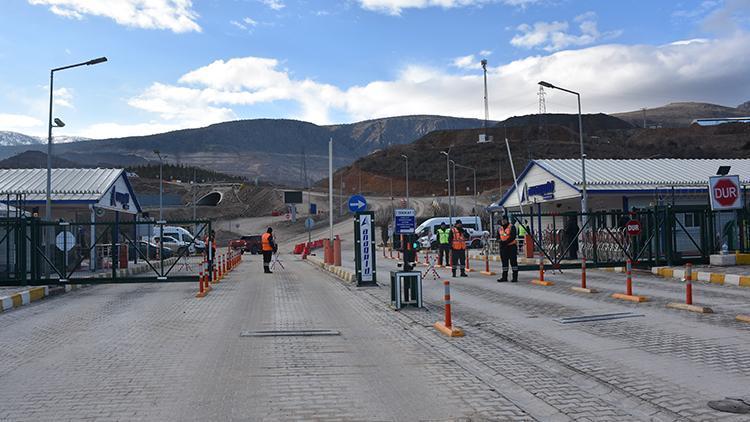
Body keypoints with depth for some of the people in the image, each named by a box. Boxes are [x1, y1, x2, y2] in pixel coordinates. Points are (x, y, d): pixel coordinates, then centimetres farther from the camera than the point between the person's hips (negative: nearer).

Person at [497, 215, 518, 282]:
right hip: (503, 247, 6)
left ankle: (515, 277, -1)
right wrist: (501, 241, -4)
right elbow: (498, 237, 17)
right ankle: (504, 277, 16)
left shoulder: (512, 227, -6)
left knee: (513, 262, -4)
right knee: (504, 262, 10)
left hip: (511, 246, -6)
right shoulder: (499, 229, 13)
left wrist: (506, 242, -22)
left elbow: (513, 237, -16)